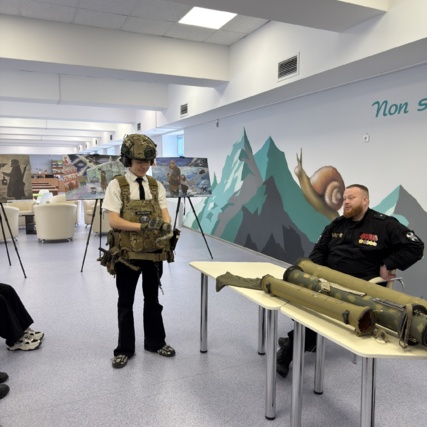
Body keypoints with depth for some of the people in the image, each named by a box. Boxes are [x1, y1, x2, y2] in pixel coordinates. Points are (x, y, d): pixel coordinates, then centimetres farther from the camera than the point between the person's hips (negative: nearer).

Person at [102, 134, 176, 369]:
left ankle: (155, 342, 34)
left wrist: (165, 227, -27)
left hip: (153, 252, 3)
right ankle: (124, 349, 27)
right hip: (126, 253, -3)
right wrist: (142, 226, -26)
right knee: (125, 303, 11)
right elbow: (114, 221, -15)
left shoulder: (156, 186, 4)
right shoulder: (116, 185, -7)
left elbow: (165, 215, -4)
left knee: (152, 300, 17)